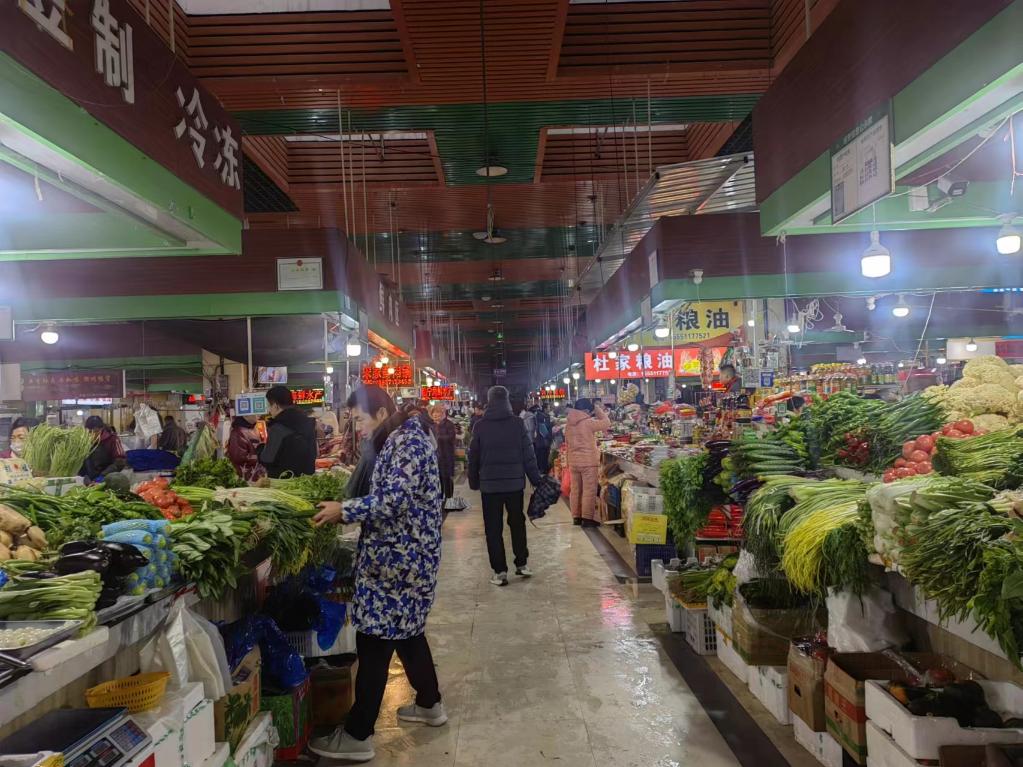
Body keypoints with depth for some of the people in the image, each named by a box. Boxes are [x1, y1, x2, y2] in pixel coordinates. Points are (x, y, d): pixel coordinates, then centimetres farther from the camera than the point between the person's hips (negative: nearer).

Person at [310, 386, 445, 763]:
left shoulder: (406, 442, -17)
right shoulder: (399, 440, 13)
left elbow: (394, 500, -26)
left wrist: (344, 510, -25)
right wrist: (347, 507, 9)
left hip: (397, 557, -10)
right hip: (404, 555, 10)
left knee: (375, 639, -4)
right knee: (405, 630, 20)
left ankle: (357, 736, 6)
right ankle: (430, 704, 35)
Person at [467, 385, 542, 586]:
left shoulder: (480, 426, -3)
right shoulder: (517, 423, -4)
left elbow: (474, 457, 0)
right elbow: (528, 454, -4)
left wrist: (474, 482, 11)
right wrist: (536, 480, 2)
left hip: (490, 484, -1)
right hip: (515, 482, 1)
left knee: (493, 528, 5)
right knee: (517, 522, 18)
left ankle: (500, 571, 5)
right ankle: (522, 563, 23)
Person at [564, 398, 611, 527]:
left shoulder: (568, 425, 4)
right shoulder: (588, 423, -16)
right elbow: (606, 423, -6)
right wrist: (599, 410, 4)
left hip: (573, 462, 7)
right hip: (588, 461, -7)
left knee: (575, 489, 12)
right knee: (589, 490, 1)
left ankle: (576, 517, 19)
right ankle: (587, 518, 2)